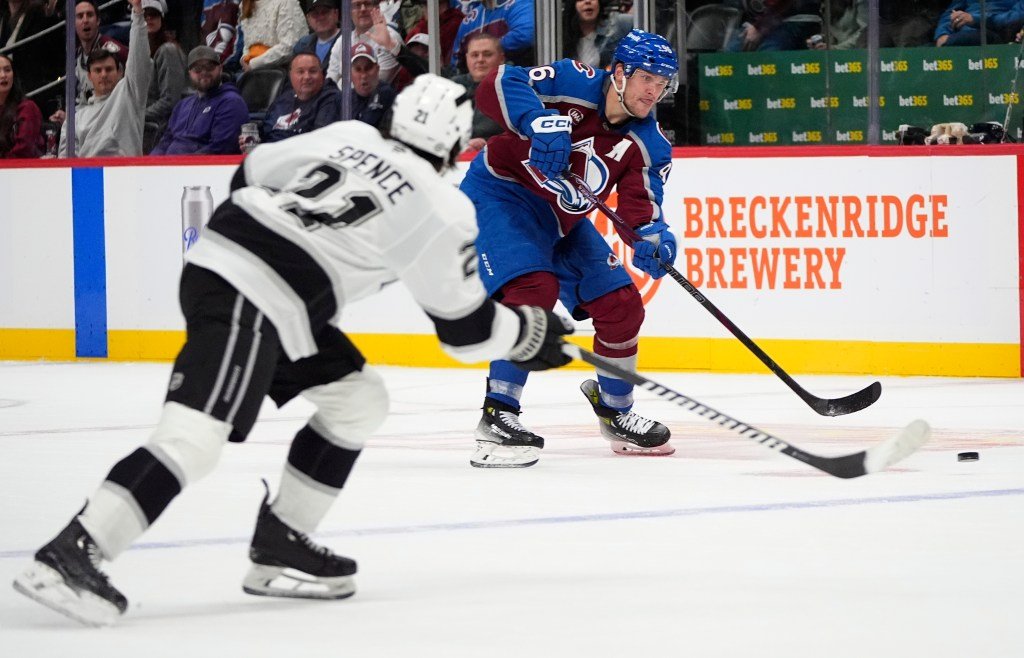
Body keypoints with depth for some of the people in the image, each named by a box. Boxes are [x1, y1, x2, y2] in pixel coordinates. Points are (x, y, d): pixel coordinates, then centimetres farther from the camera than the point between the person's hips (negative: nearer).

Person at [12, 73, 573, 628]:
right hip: (243, 297, -9)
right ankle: (69, 555, -31)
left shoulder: (348, 136, 15)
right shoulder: (442, 213, -2)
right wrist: (527, 332, 24)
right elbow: (465, 328, 7)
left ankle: (278, 549, 18)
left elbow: (250, 175, 21)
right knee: (195, 436, -19)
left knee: (357, 399, 18)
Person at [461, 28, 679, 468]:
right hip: (499, 196, -7)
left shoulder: (649, 146, -6)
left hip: (562, 222, 7)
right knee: (534, 291, -28)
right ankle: (498, 419, -23)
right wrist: (539, 122, -45)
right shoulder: (575, 84, -22)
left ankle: (616, 414, 29)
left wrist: (652, 235, -37)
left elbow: (642, 205, -14)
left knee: (621, 306, 5)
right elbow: (497, 86, -29)